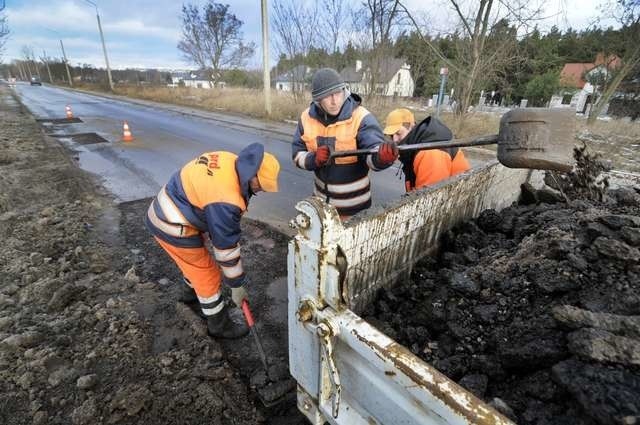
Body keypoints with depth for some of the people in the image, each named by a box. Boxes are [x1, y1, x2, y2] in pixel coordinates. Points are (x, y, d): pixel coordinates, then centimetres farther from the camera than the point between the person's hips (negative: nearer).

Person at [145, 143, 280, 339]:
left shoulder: (229, 161, -7)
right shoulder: (225, 200, -32)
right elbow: (226, 246, -23)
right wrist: (237, 286, -10)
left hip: (164, 211, 9)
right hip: (173, 227, -9)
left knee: (196, 260, 30)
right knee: (208, 276, 5)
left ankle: (190, 292, 57)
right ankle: (219, 325, 23)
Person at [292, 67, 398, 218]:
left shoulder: (361, 117, -21)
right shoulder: (307, 118, -7)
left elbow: (373, 149, -32)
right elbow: (297, 154, -2)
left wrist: (382, 156, -56)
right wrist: (313, 159, -24)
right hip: (322, 198, 5)